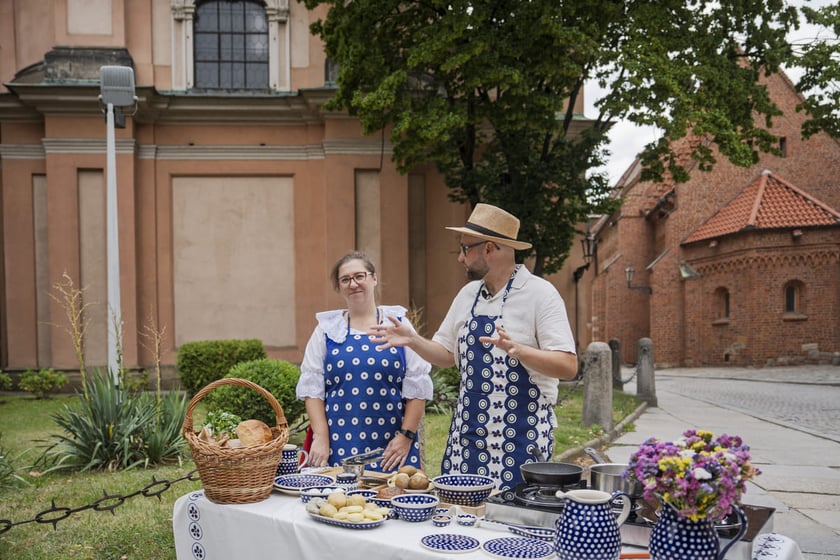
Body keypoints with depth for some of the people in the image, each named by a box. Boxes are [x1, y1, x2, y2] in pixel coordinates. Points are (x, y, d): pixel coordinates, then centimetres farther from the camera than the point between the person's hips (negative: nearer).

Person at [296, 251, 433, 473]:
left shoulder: (397, 324, 5)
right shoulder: (327, 328, 8)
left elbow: (417, 386, 2)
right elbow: (312, 386, 5)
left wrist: (406, 436, -4)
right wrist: (321, 438, -4)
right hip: (338, 446, 1)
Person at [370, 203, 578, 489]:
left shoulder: (540, 293, -10)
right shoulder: (468, 294, 10)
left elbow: (568, 367, -17)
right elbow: (447, 354, 18)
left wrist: (517, 350, -31)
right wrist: (412, 340, 2)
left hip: (521, 436, -6)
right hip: (467, 434, 6)